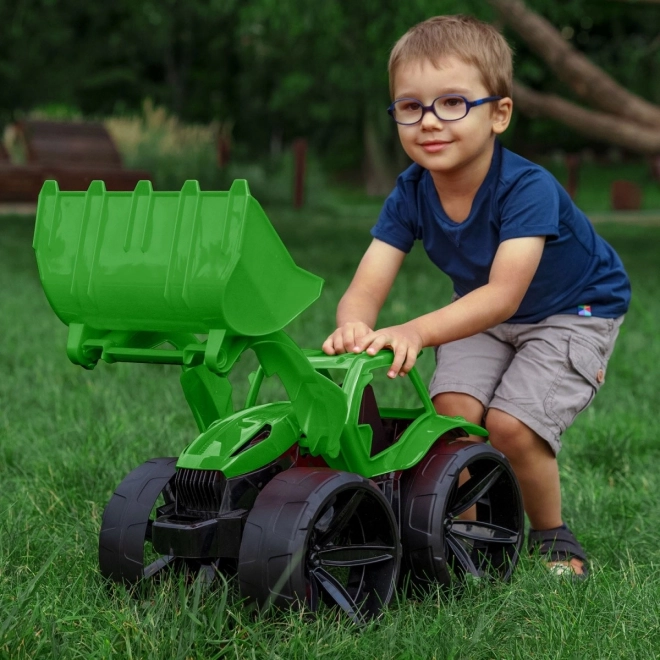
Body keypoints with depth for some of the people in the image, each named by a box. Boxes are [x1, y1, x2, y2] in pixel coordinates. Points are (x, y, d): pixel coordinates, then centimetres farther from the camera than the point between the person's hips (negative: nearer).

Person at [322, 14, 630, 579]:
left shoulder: (528, 189, -35)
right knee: (454, 410, -19)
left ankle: (553, 538, 7)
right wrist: (354, 326, -54)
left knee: (510, 424, -20)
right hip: (481, 316, 5)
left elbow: (504, 294, -46)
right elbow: (367, 287, -27)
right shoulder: (410, 195, -18)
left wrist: (417, 332, -62)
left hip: (574, 309, -5)